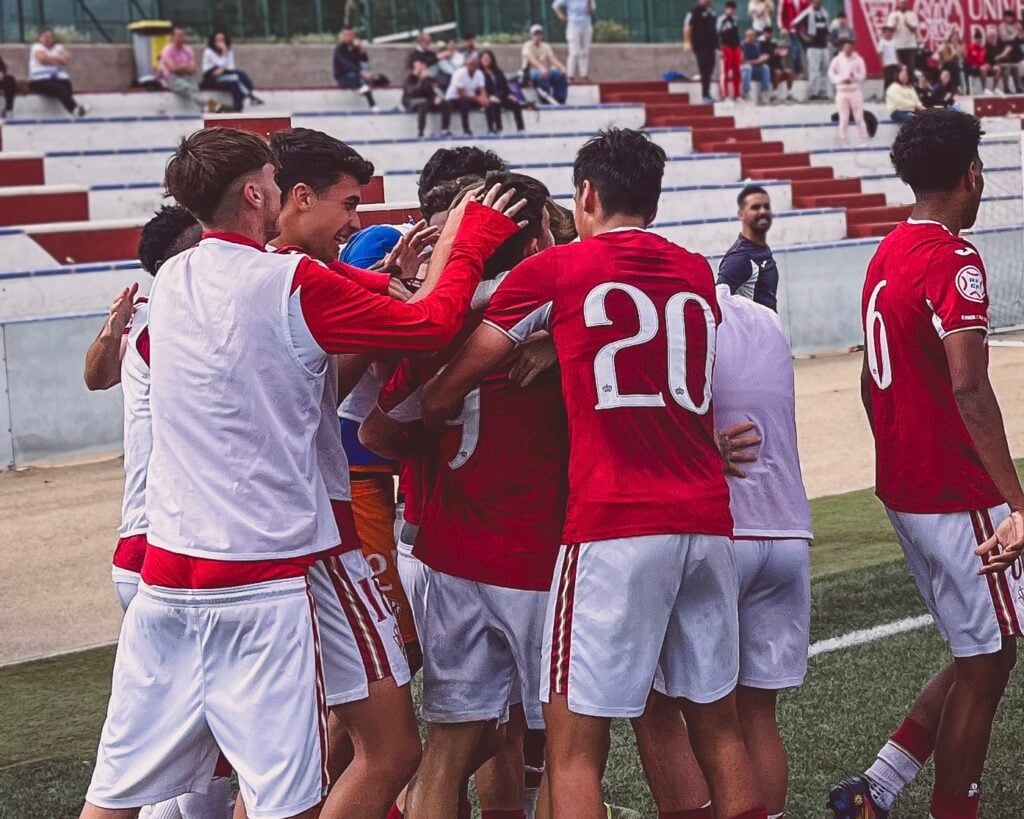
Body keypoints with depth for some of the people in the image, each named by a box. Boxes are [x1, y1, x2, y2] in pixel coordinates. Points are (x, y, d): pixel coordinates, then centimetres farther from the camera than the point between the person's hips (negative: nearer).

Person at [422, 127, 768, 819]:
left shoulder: (553, 271, 2)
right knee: (719, 723, 17)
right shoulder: (698, 275, 15)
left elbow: (444, 396, 3)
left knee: (573, 747, -1)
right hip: (707, 522, 5)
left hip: (613, 527, -5)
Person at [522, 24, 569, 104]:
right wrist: (541, 68, -44)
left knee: (560, 75, -24)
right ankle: (545, 101, -35)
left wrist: (562, 67, -25)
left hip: (545, 71, 5)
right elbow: (531, 59, -24)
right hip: (531, 71, -5)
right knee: (542, 76, -39)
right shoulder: (527, 46, -4)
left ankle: (560, 101, -19)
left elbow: (553, 58, -3)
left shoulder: (546, 46, 13)